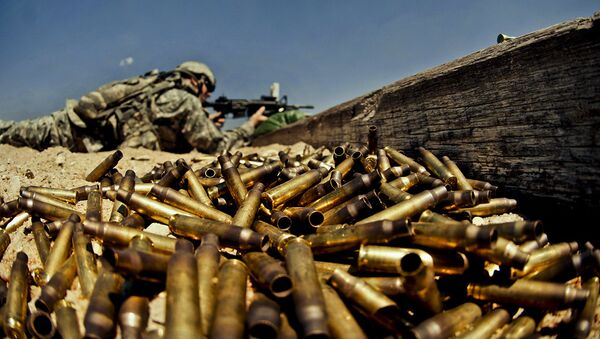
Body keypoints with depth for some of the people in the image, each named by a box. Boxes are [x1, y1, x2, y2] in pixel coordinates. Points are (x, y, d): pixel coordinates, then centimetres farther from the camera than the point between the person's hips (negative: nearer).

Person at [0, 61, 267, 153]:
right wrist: (250, 125, 10)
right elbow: (219, 146, -3)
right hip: (86, 137, -7)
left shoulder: (162, 87, 18)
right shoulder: (187, 102, -8)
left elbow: (175, 140, 32)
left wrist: (204, 123, 29)